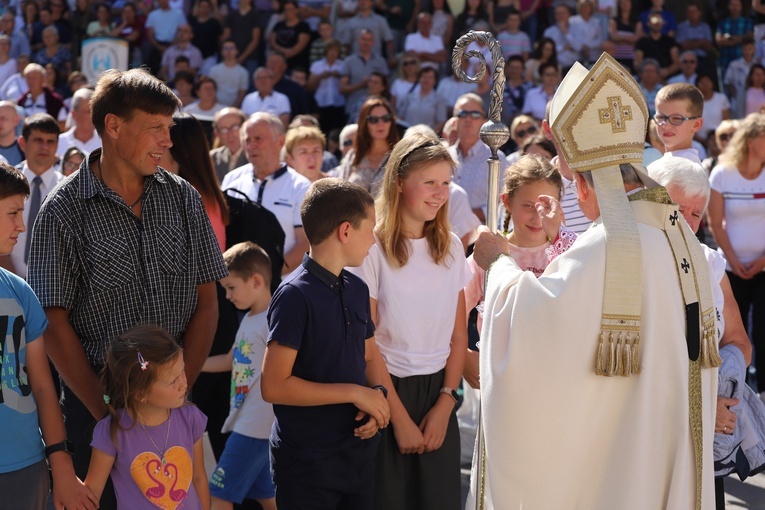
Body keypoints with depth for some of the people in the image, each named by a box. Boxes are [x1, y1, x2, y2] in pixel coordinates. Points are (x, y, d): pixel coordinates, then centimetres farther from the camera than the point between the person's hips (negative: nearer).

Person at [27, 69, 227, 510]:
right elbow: (55, 323, -8)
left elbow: (206, 301, 4)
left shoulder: (184, 199, 3)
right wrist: (105, 412, -13)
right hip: (95, 396, -3)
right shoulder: (64, 211, -7)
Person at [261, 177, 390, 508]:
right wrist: (355, 393, -17)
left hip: (359, 451, 7)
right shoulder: (295, 296, -15)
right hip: (307, 461, -7)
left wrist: (378, 394, -4)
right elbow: (274, 387, -20)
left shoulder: (357, 289, 9)